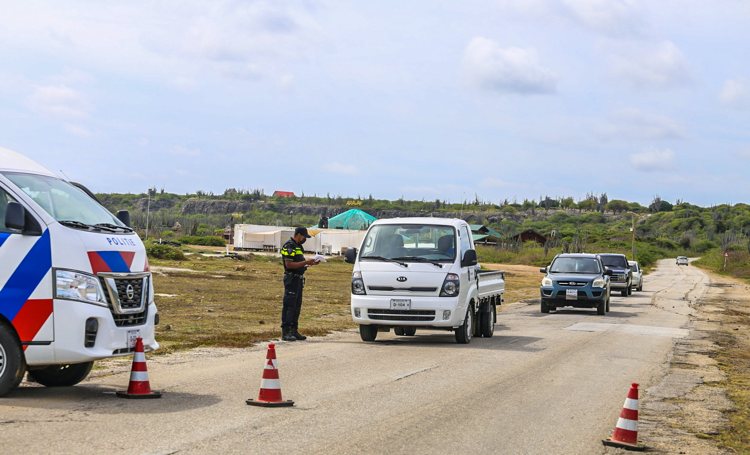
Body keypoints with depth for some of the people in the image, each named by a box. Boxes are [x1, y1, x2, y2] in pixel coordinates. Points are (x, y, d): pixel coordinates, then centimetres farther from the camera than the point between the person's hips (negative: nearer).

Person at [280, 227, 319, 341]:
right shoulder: (289, 246, -13)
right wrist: (305, 262, -20)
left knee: (297, 305, 12)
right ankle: (285, 332, -8)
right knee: (289, 305, -9)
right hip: (291, 279, -10)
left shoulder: (298, 246, 18)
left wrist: (309, 263, 8)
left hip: (298, 279, 10)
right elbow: (289, 265, -21)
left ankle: (294, 331, 18)